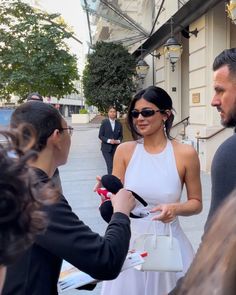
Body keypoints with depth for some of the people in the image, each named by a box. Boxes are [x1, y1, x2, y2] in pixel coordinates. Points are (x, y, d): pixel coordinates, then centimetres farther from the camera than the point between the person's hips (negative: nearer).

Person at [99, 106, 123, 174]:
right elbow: (100, 135, -4)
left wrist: (118, 141, -10)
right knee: (110, 166, -11)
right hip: (106, 148, -3)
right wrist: (108, 140, -17)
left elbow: (121, 136, 11)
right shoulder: (104, 122, -3)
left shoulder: (119, 124, 5)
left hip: (116, 148, 3)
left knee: (114, 165, 5)